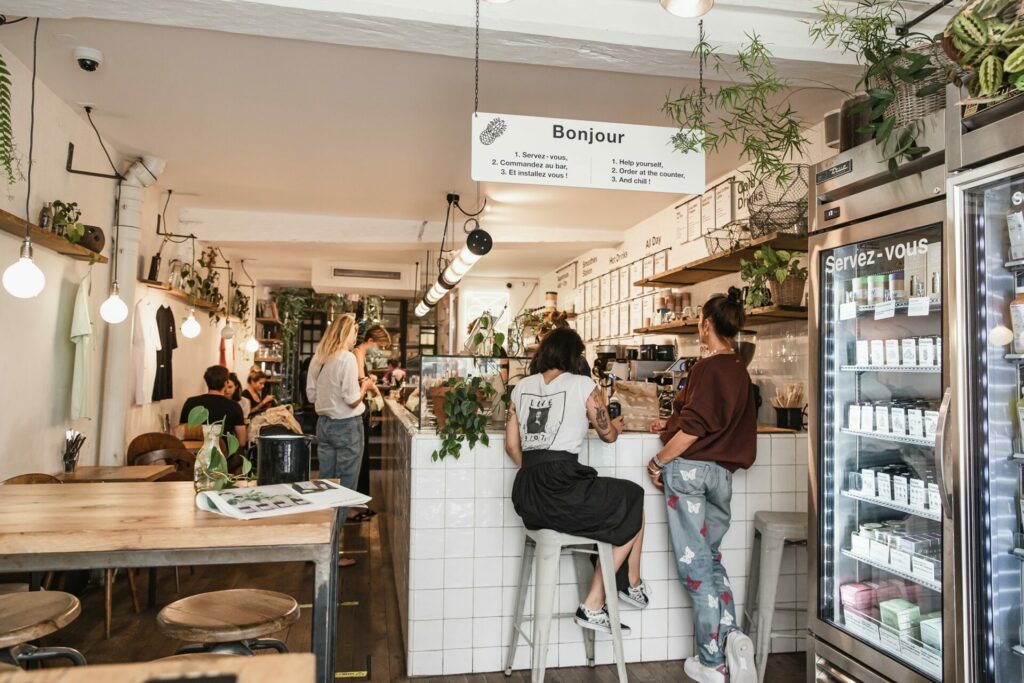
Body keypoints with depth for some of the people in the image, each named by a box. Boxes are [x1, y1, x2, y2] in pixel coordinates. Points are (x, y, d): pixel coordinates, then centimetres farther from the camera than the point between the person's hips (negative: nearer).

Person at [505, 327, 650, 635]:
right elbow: (608, 434, 11)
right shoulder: (584, 385, -1)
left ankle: (597, 605, 21)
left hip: (525, 496, 6)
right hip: (563, 489, -6)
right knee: (634, 501, 18)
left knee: (612, 510, 26)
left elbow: (512, 446, 13)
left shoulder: (521, 387, 13)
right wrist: (616, 424, 32)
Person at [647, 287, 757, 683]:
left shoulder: (707, 368, -13)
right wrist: (672, 427, 23)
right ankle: (732, 634, 1)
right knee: (711, 558, 21)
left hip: (690, 468, -7)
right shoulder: (740, 371, 10)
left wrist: (660, 460, -7)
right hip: (723, 472, 7)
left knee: (695, 565, 3)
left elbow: (694, 428, -17)